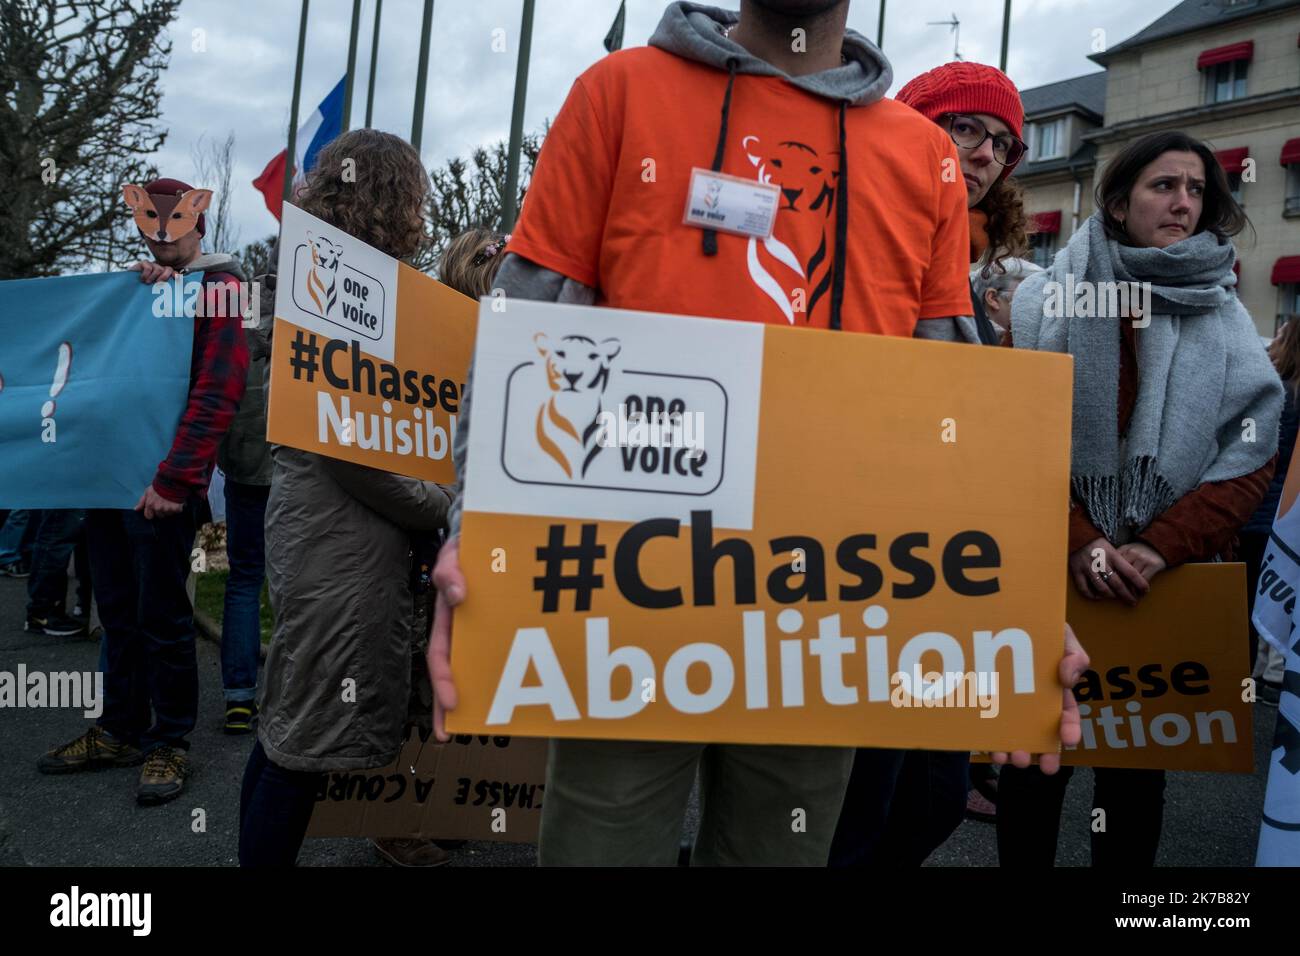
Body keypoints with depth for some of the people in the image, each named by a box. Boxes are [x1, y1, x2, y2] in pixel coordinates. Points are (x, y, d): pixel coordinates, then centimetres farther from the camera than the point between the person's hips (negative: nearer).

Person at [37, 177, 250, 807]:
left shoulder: (218, 284, -5)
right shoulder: (139, 284, 19)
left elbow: (218, 389, -14)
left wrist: (176, 477, -19)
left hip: (162, 479, -7)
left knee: (161, 617, 0)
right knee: (117, 610, 13)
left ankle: (170, 742, 13)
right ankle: (119, 731, 26)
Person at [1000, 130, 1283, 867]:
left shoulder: (1227, 322, 6)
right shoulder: (1049, 299, 0)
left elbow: (1249, 462, -1)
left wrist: (1159, 548, -15)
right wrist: (1077, 538, -18)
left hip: (1168, 577, 2)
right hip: (1052, 564, -1)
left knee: (1140, 761, 12)